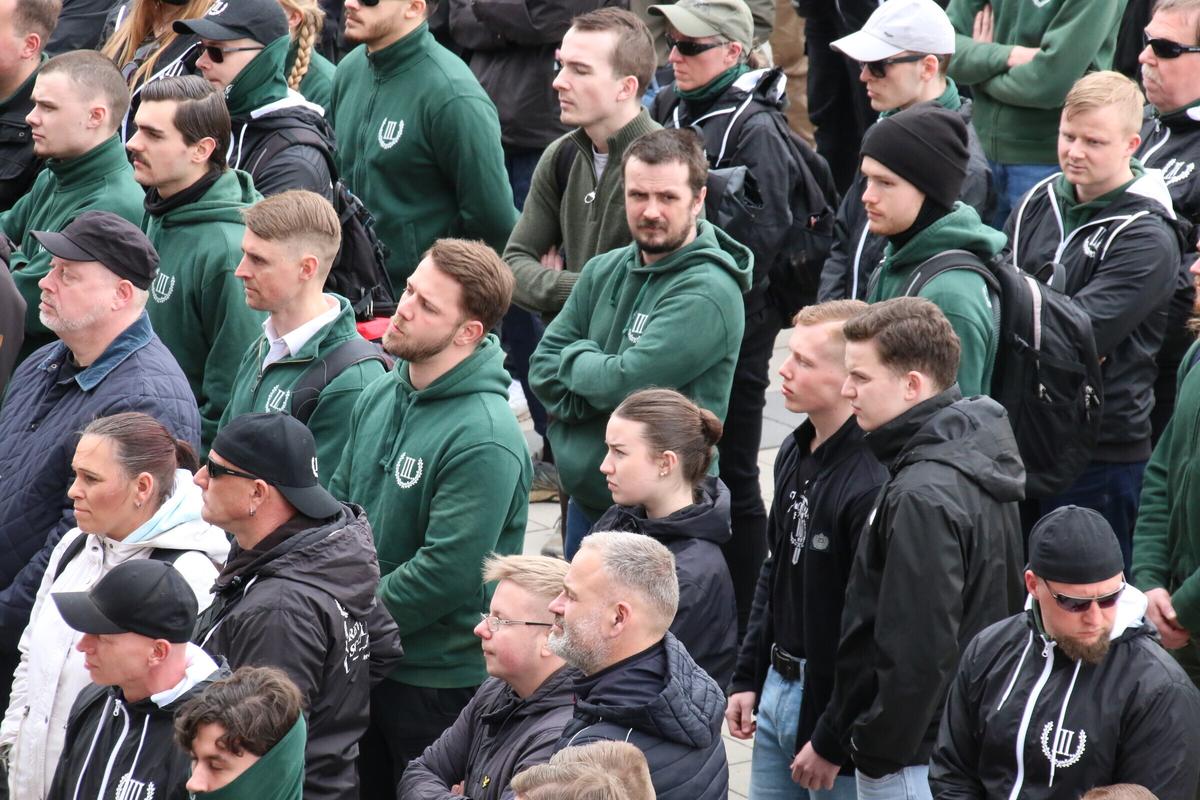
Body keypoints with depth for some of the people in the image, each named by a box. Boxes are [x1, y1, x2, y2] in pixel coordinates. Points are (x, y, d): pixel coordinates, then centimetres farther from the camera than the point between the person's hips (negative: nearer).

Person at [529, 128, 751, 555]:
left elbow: (626, 382, -24)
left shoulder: (708, 292, -18)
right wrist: (598, 391, -15)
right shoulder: (605, 271, 6)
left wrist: (574, 359, -5)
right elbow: (543, 366, 3)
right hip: (584, 503, 7)